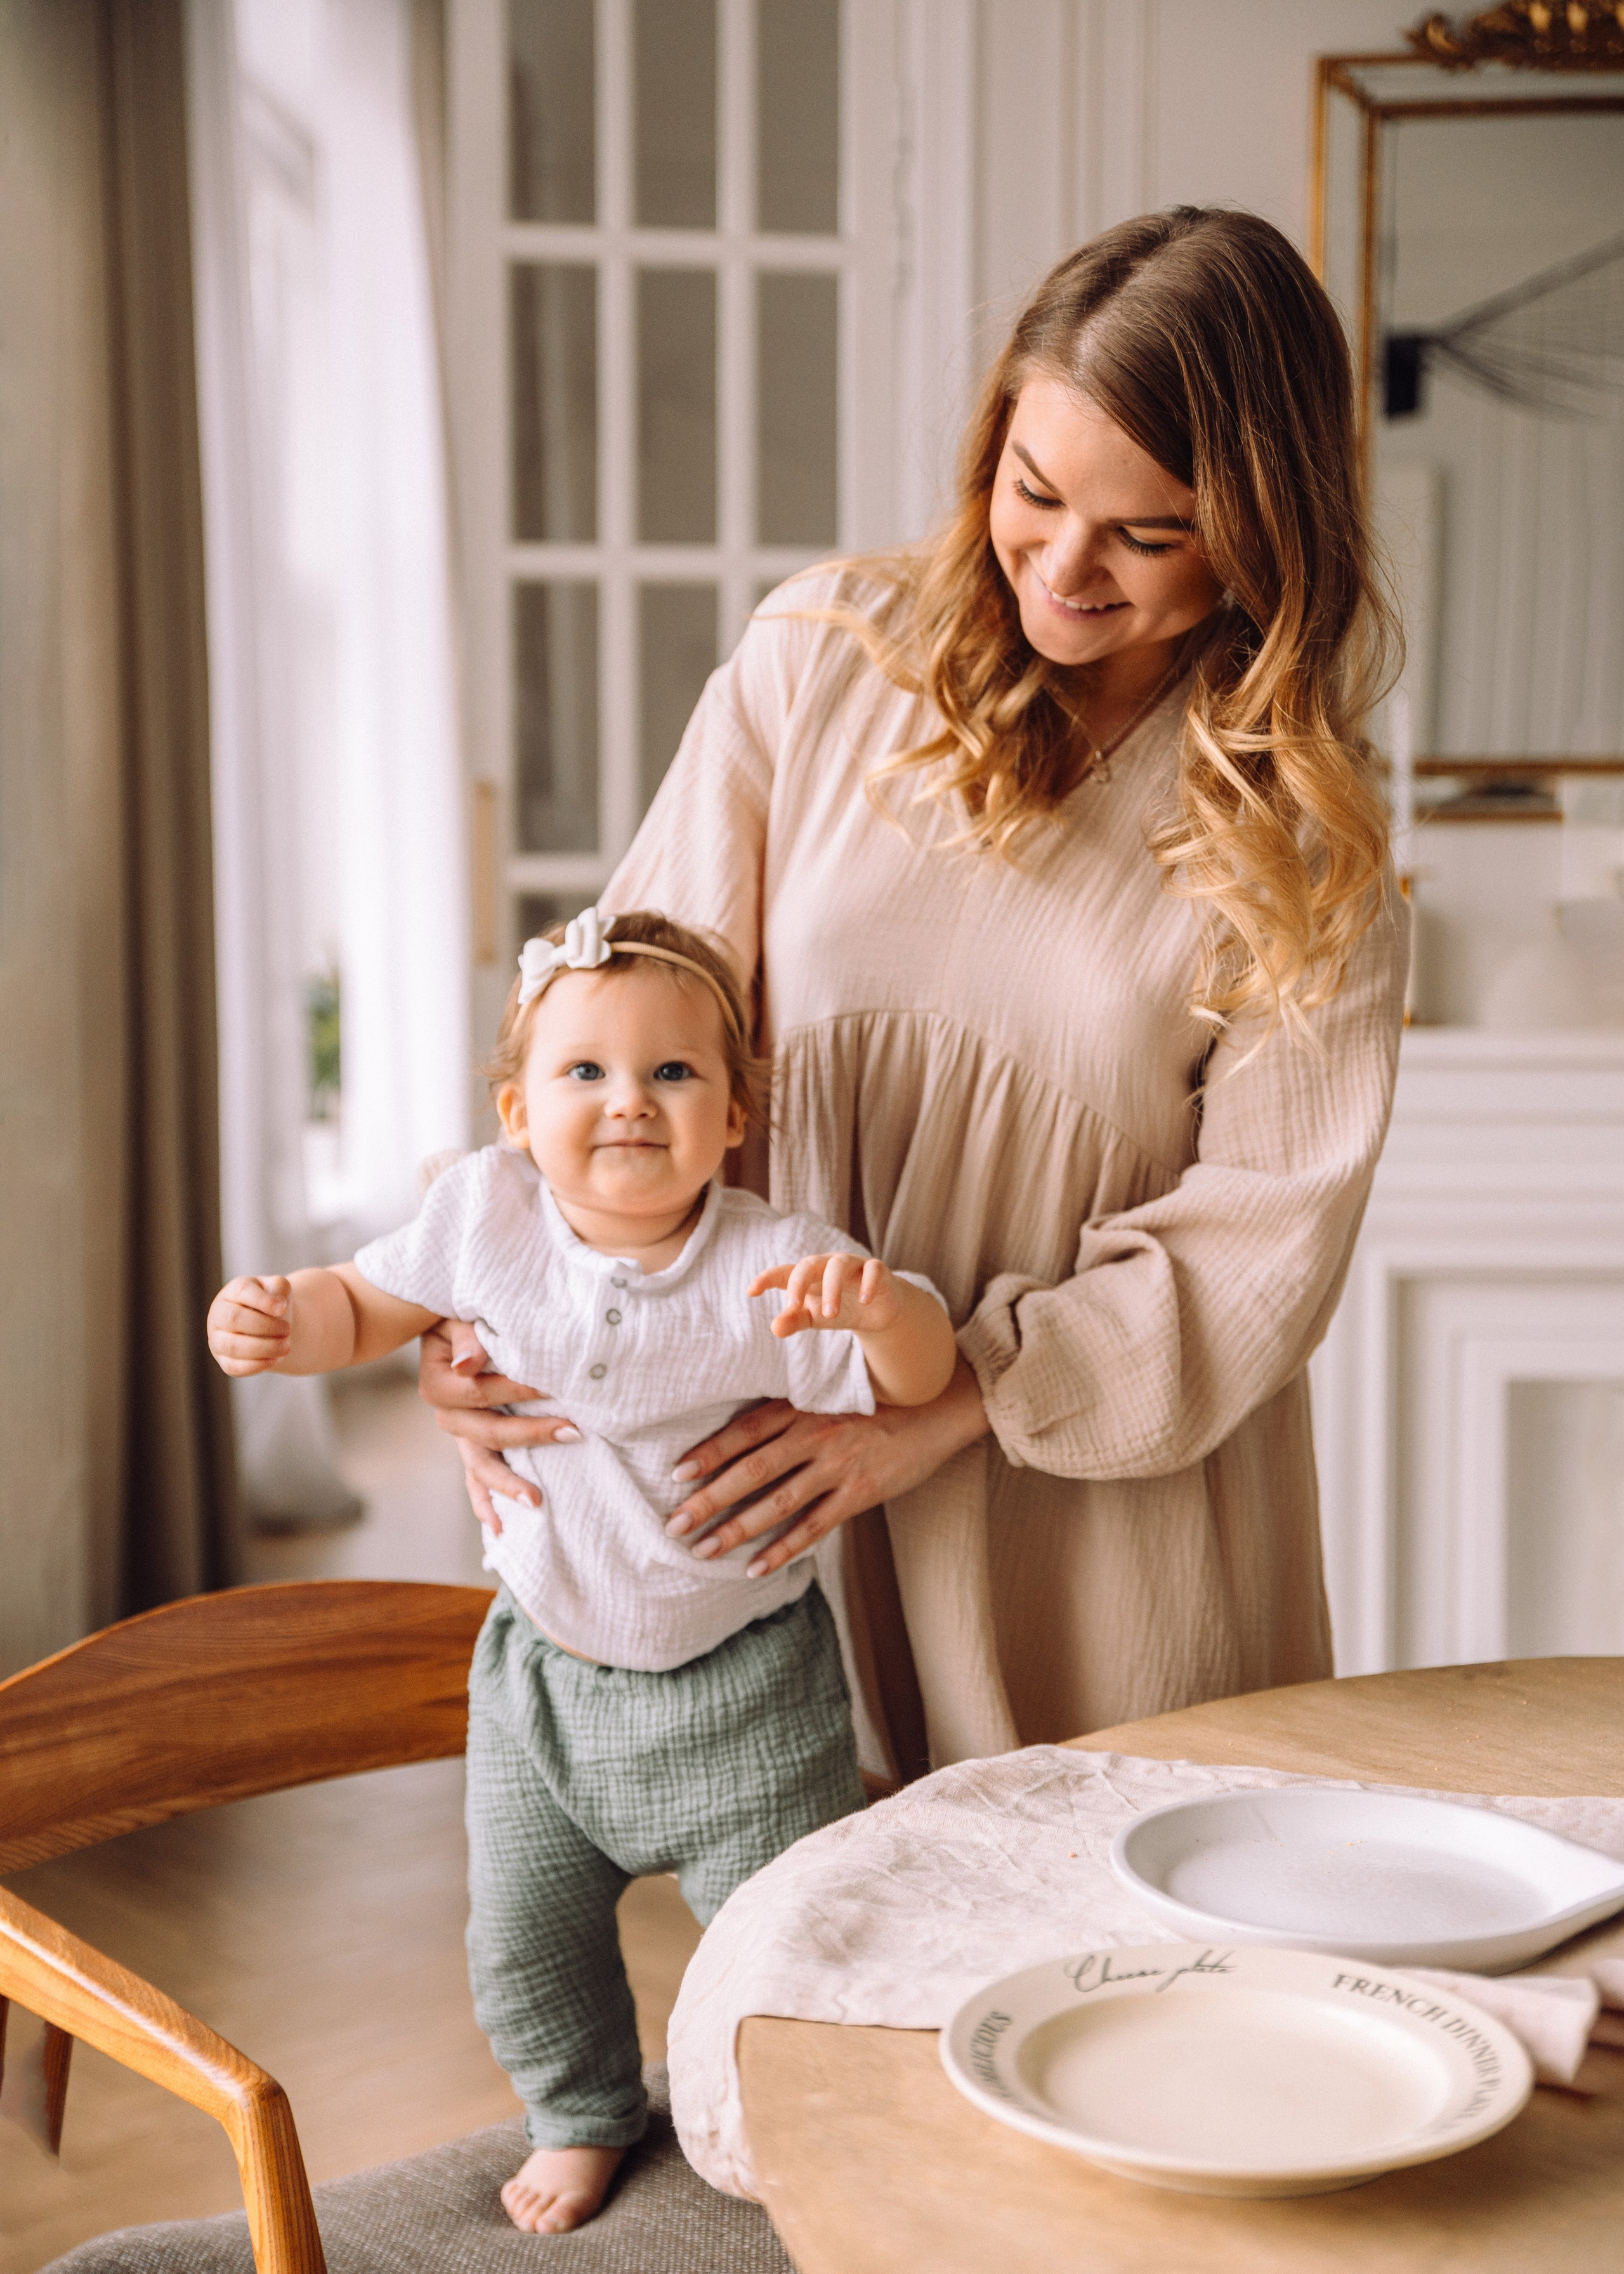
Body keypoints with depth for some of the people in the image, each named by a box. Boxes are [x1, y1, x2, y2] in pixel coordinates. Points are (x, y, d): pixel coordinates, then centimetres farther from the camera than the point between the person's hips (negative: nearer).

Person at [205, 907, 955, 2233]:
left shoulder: (771, 1266, -21)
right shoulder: (488, 1213, -11)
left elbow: (921, 1381, -21)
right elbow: (366, 1305, 3)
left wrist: (879, 1302, -43)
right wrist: (279, 1323, -18)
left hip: (738, 1683, -3)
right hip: (546, 1664, 4)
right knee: (524, 1938, 15)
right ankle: (586, 2120, 44)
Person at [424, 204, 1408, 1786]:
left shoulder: (1302, 827, -6)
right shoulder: (821, 656, -3)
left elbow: (1263, 1234, -11)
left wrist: (948, 1402, -21)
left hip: (1111, 1509, -1)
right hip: (786, 1446, 1)